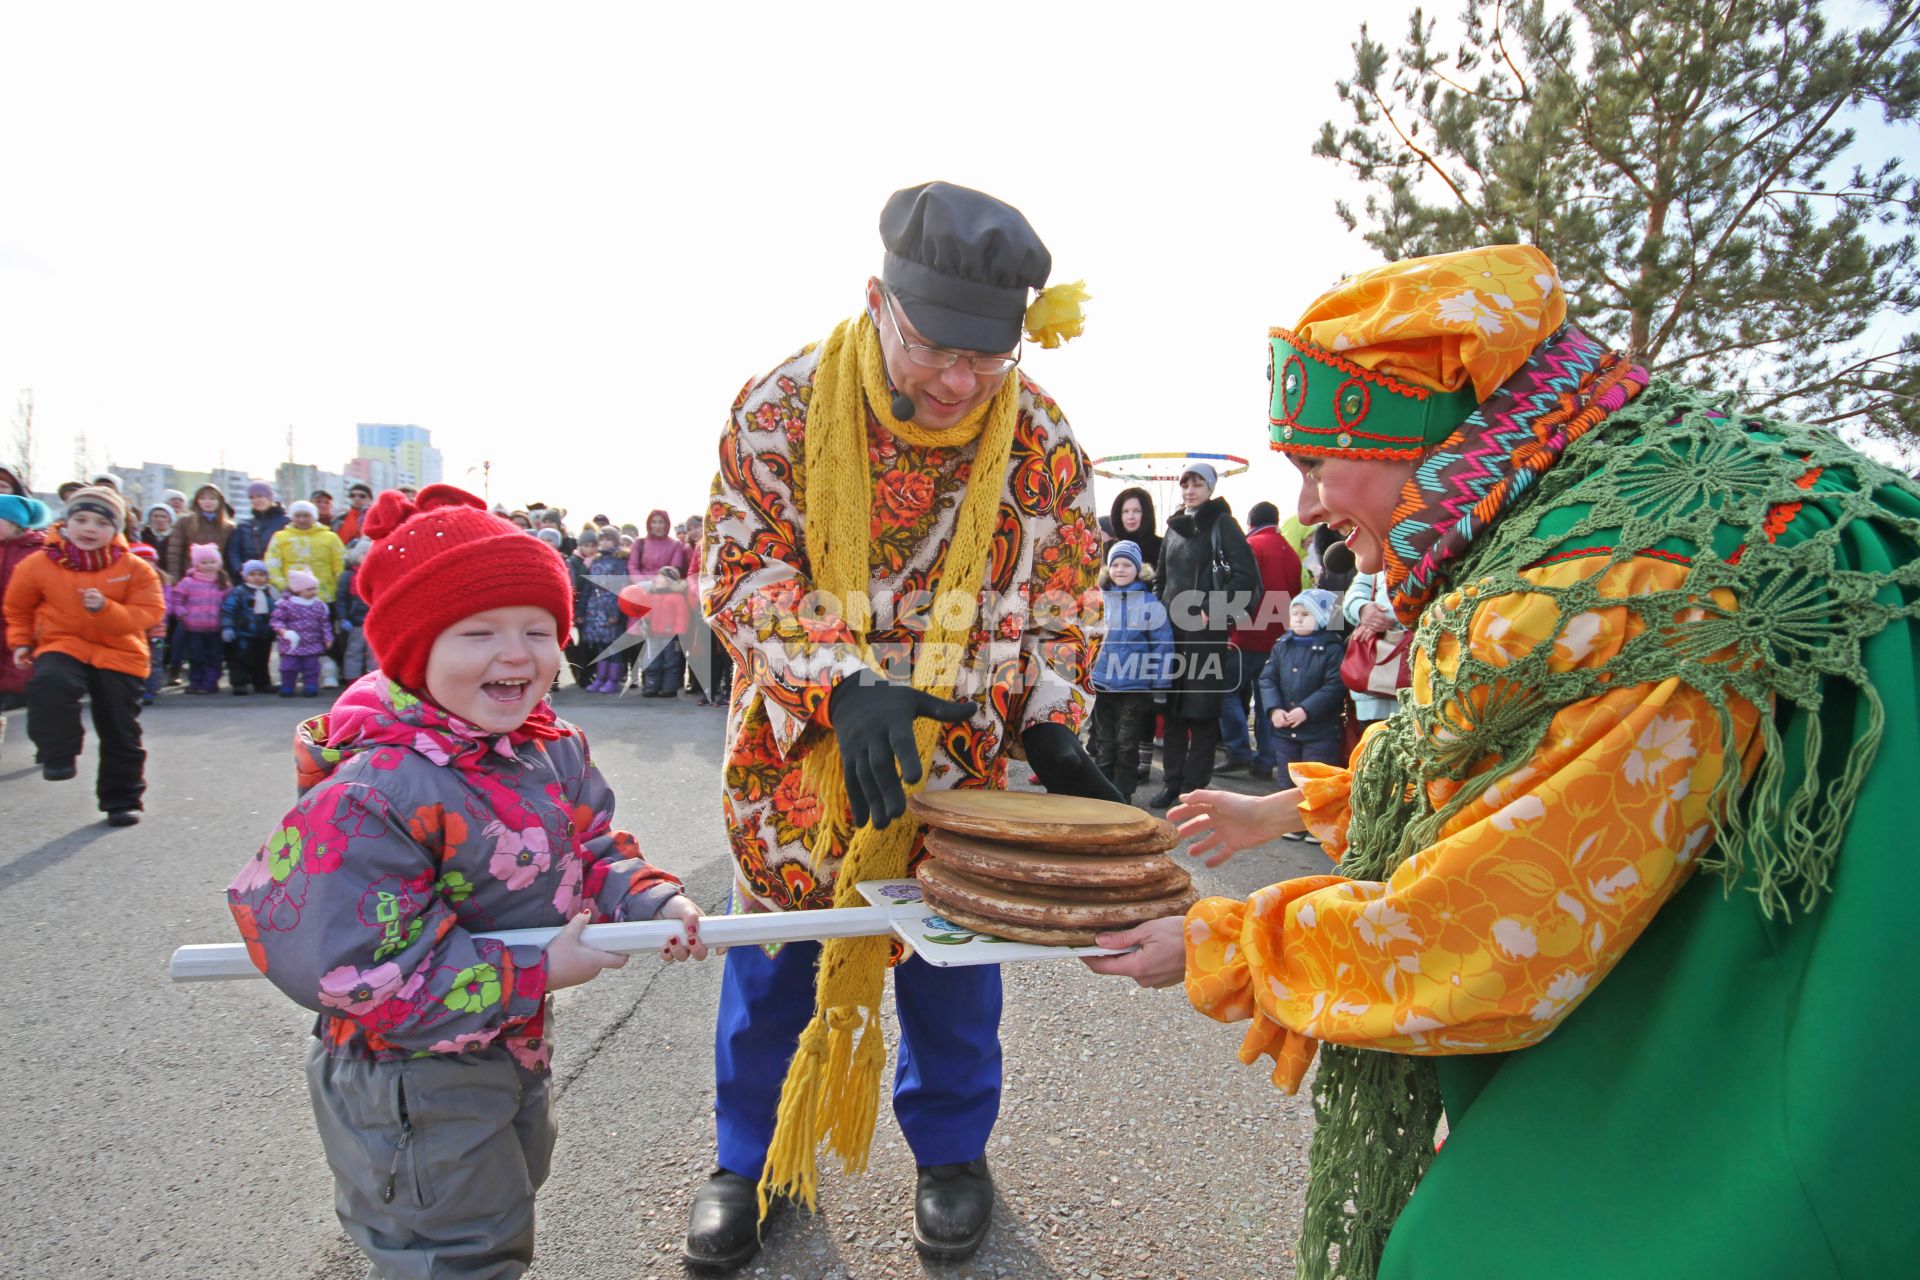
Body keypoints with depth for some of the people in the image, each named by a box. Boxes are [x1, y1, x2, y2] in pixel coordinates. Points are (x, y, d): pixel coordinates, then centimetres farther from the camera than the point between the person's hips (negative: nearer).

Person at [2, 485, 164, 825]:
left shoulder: (134, 568, -7)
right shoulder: (39, 563, -4)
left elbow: (148, 614, -11)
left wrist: (105, 608, -26)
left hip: (119, 653, 0)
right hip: (62, 646, 0)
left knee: (121, 732, 5)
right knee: (49, 683, -35)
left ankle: (122, 800, 19)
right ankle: (59, 755, -17)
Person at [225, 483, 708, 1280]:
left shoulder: (555, 751, -8)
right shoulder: (374, 793, -33)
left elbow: (594, 852, 5)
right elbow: (343, 966, -32)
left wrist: (652, 902, -17)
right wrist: (532, 972, -28)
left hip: (519, 1047, 8)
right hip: (407, 1079, -8)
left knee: (511, 1185, 32)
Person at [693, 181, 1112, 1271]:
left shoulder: (1042, 441, -9)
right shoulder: (780, 409, -14)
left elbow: (1059, 608, 0)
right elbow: (743, 577, -14)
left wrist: (1052, 734, -12)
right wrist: (844, 685, -29)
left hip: (959, 744, 1)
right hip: (802, 738, 0)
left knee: (952, 941, 12)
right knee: (776, 934, 12)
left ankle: (952, 1151, 38)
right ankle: (756, 1157, 36)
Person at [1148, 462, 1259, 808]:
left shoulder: (1222, 524, -2)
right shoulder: (1175, 527, 17)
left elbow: (1246, 575, -10)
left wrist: (1213, 611, -14)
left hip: (1207, 630, -6)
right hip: (1172, 626, 6)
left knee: (1201, 708, -3)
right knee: (1171, 707, 7)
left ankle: (1194, 785, 4)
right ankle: (1172, 781, 15)